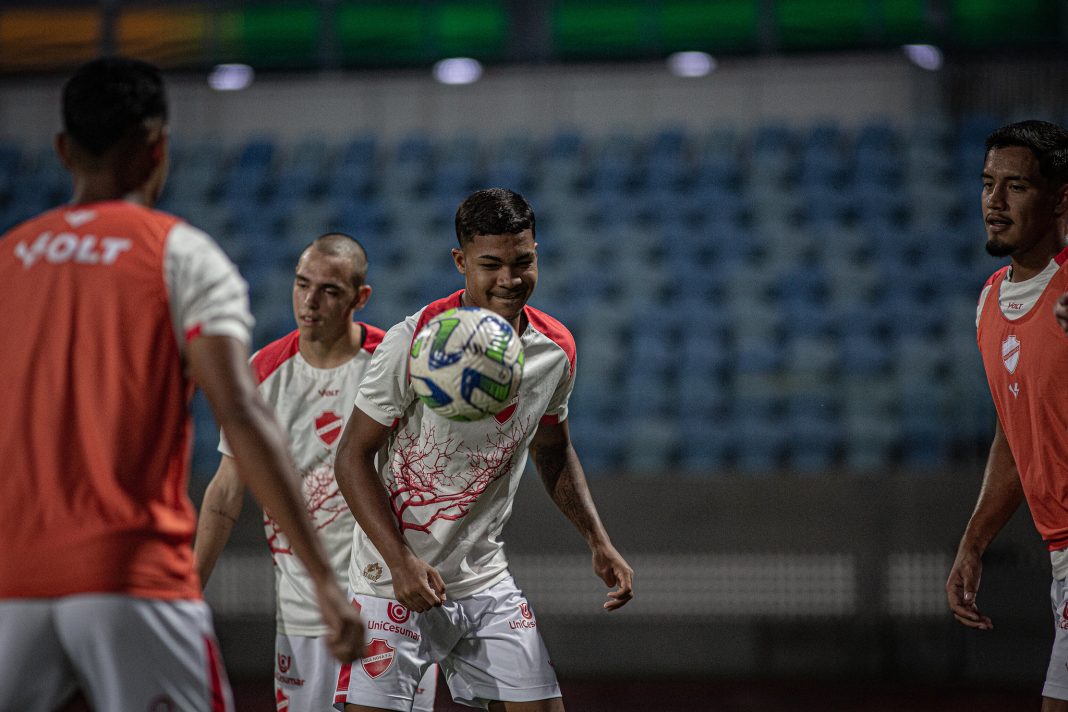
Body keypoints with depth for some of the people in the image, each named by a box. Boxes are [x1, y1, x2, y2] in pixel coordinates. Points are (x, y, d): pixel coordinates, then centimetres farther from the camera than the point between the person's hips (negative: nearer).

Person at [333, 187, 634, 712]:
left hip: (486, 580, 5)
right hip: (392, 582, -5)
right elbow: (353, 457, -13)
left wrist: (598, 543, 8)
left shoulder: (555, 349, 1)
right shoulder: (414, 343, -17)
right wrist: (401, 560, -22)